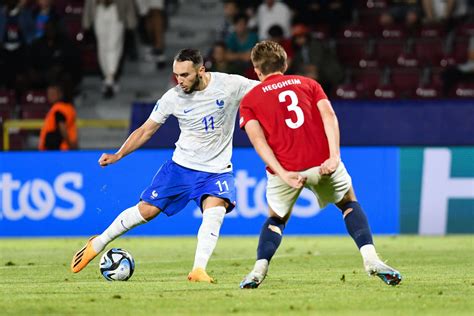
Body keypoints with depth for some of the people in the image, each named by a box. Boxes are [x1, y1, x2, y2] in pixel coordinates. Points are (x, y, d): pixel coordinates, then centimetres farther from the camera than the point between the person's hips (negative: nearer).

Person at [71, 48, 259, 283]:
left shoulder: (230, 85, -15)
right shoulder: (173, 98, -10)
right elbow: (146, 131, 1)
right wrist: (118, 155, -7)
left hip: (216, 171, -1)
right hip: (181, 165, 2)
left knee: (215, 210, -30)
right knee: (146, 209, 1)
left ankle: (198, 270, -31)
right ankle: (98, 244, 22)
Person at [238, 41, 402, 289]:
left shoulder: (249, 100, 15)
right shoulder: (308, 84, 20)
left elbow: (258, 140, -2)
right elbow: (328, 115, 1)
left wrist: (282, 174, -11)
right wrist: (334, 156, -9)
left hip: (285, 170, -1)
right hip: (322, 163, 1)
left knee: (276, 219, 25)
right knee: (349, 202, 25)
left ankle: (259, 270, 3)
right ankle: (371, 259, 6)